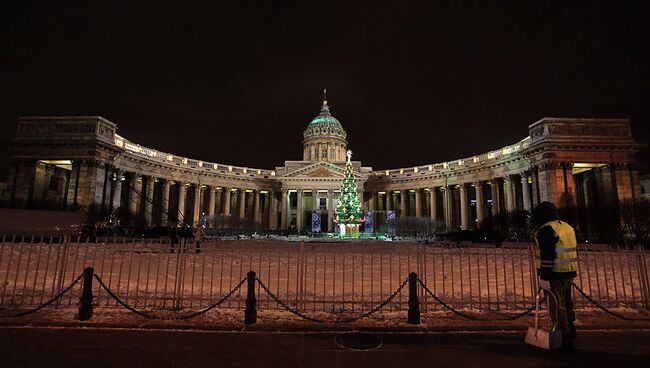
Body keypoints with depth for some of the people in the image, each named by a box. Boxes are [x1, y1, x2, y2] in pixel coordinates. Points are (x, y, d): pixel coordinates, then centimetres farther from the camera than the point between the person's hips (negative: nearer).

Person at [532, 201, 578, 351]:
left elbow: (547, 255, -21)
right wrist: (572, 272, 27)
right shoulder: (567, 227, 13)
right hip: (569, 273, 9)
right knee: (566, 303, 21)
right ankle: (570, 331, 33)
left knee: (556, 306, -2)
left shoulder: (546, 230, -16)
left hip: (554, 274, -9)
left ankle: (565, 340, 3)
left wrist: (544, 277, -19)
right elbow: (573, 251, 19)